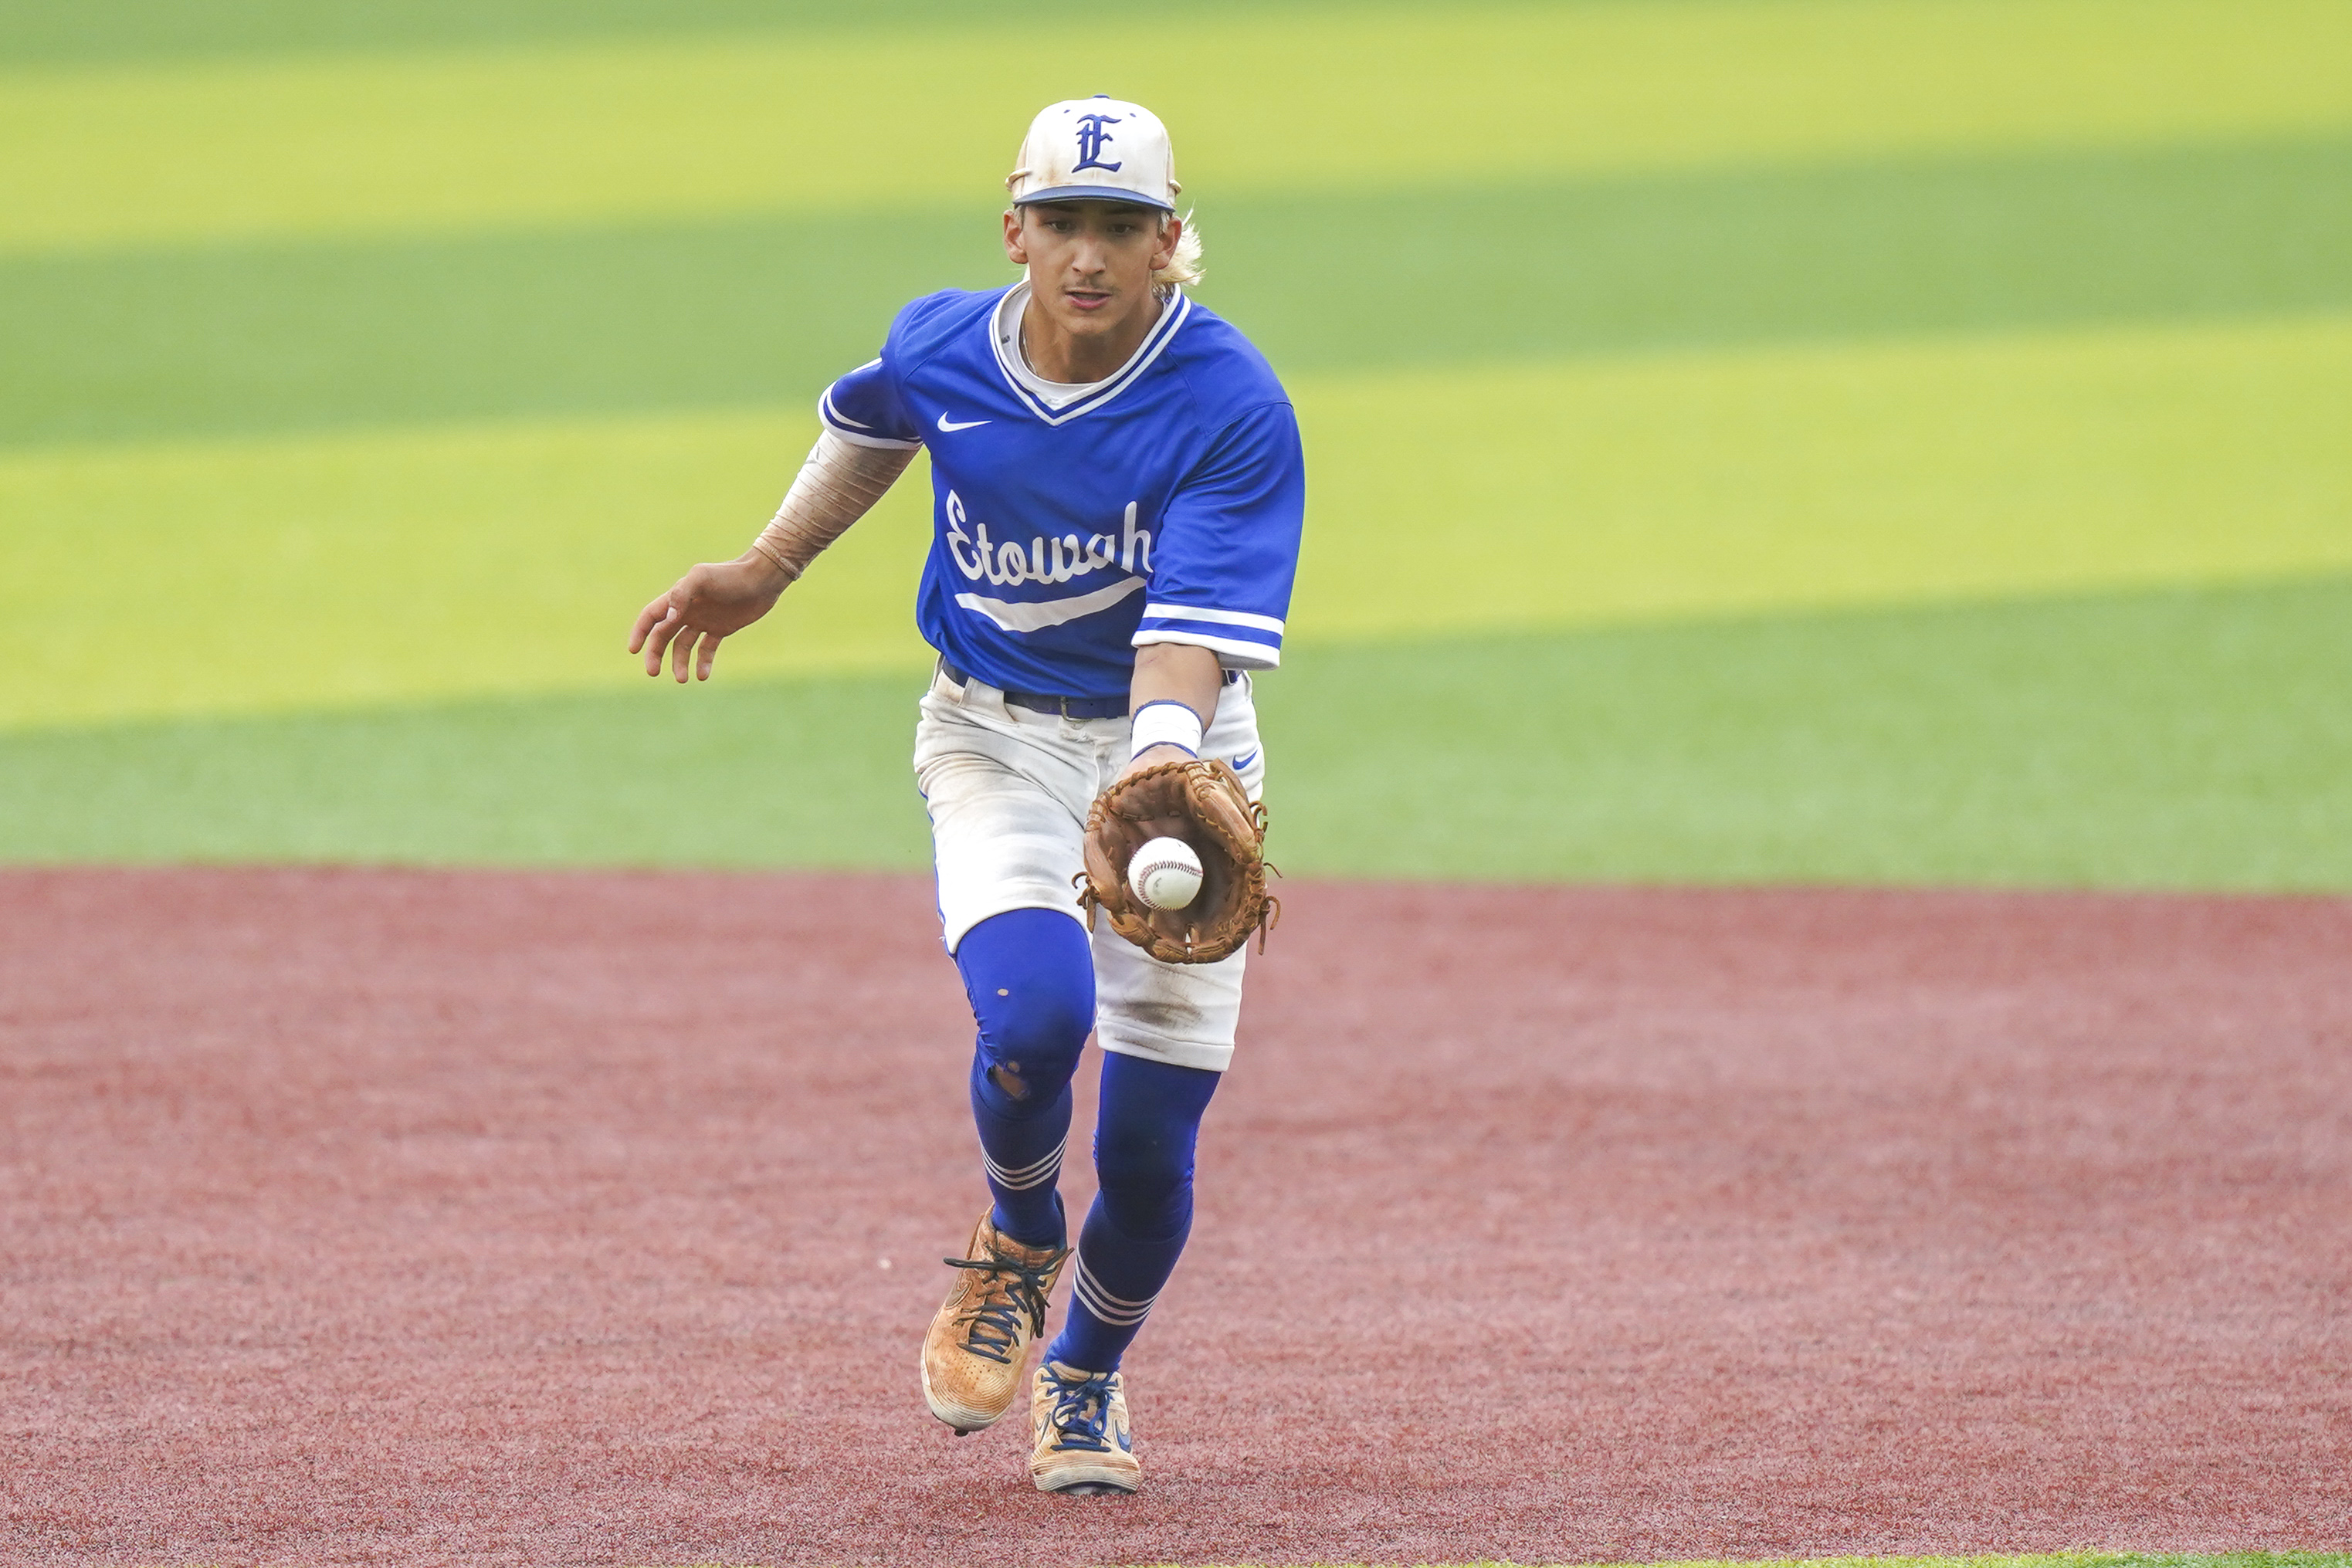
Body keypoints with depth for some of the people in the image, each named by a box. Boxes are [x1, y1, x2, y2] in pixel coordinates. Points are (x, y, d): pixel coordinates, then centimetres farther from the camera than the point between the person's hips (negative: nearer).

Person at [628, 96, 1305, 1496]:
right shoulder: (940, 352, -9)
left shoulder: (1233, 410, -20)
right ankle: (1016, 1245, 7)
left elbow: (1190, 636, -29)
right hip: (997, 740, 1)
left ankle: (1088, 1379, 28)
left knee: (1151, 1141, -4)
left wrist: (1160, 763, -47)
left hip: (1172, 743, -1)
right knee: (1035, 1014, -28)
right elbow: (872, 426, 17)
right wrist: (766, 572, 18)